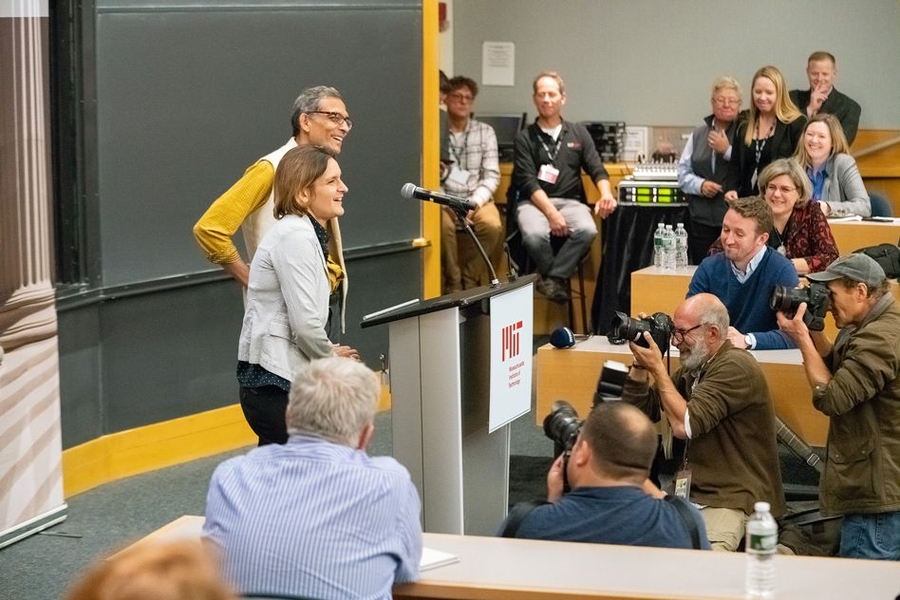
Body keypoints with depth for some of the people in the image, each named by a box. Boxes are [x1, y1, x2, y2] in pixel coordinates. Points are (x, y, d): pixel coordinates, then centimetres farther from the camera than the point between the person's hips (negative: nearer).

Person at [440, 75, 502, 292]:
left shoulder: (486, 132, 8)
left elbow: (491, 176, 3)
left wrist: (474, 202, -15)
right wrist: (449, 205, -19)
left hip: (477, 199, 2)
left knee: (493, 225, -30)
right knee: (443, 225, -35)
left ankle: (470, 280, -11)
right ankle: (453, 282, -15)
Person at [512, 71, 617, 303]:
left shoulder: (579, 134, 17)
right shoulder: (525, 138, 8)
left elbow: (596, 169, 10)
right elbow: (528, 181, -3)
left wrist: (606, 194, -14)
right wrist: (550, 212, -19)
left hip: (570, 201, 2)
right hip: (534, 202, -2)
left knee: (587, 230, -33)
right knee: (534, 234, -36)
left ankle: (552, 279, -17)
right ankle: (559, 281, -8)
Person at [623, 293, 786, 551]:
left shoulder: (735, 367, -13)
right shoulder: (693, 368, 15)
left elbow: (684, 426, -21)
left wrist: (657, 367, -12)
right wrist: (640, 365, 4)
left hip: (733, 499, -9)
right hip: (691, 492, 9)